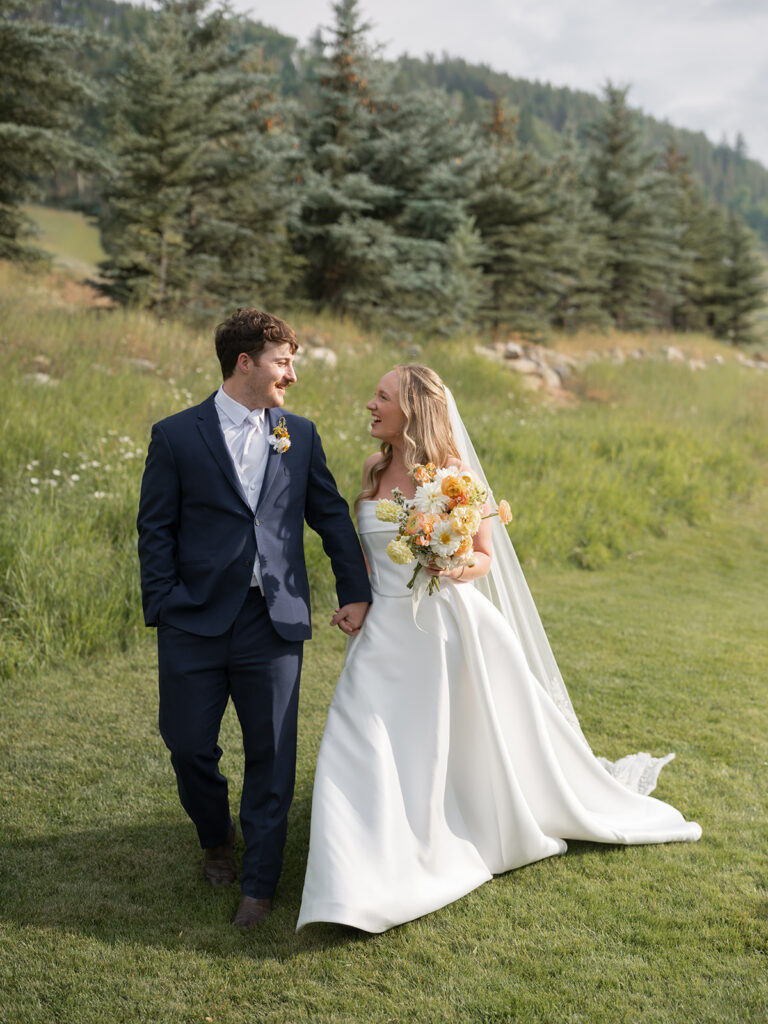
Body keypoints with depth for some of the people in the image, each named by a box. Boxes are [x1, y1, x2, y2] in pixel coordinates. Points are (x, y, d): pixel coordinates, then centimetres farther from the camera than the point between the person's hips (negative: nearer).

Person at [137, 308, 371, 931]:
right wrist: (165, 607, -8)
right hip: (195, 623, -1)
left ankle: (259, 884, 20)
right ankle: (217, 841, 38)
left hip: (274, 623, 2)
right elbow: (156, 530, 0)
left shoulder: (300, 435, 9)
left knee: (272, 755, 4)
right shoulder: (176, 435, 1)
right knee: (189, 746, 8)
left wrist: (356, 590, 6)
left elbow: (331, 515, 13)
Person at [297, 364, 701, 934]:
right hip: (386, 631, 4)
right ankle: (365, 885, 15)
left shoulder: (453, 472, -8)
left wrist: (453, 567, -24)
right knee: (363, 748, 0)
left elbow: (485, 557, -4)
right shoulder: (374, 471, 6)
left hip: (445, 626, -4)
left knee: (479, 738, 9)